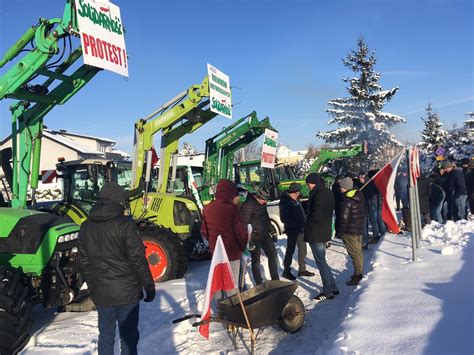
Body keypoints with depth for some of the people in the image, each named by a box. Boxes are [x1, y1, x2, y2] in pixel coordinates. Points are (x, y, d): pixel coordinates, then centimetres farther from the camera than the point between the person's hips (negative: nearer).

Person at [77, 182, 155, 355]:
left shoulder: (86, 227, 4)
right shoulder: (124, 224, -15)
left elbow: (83, 262, 10)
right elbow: (138, 259, -15)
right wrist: (149, 286, -6)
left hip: (101, 293, 5)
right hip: (127, 291, -5)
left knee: (105, 336, 17)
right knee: (128, 336, 9)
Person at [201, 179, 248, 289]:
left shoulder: (207, 208, 1)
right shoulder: (232, 208, -20)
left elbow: (204, 231, 9)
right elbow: (241, 231, -15)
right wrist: (243, 246, 2)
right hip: (232, 251, -6)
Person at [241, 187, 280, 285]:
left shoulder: (262, 202, 3)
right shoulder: (248, 205, -23)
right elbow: (245, 223, -22)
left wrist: (269, 230, 18)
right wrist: (248, 240, -20)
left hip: (265, 235, 8)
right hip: (255, 237, -8)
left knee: (273, 255, 11)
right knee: (256, 260, 4)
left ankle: (275, 280, 23)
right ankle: (259, 284, 17)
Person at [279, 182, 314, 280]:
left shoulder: (296, 200, 11)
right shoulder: (285, 201, -15)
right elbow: (284, 218, -19)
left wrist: (304, 223, 4)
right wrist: (296, 224, -21)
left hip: (300, 229, 9)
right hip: (292, 229, -9)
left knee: (302, 248, 14)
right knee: (290, 250, 1)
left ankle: (302, 269, 27)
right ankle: (286, 271, 15)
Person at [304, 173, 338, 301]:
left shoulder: (319, 194, -20)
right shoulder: (328, 192, 11)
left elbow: (316, 215, -24)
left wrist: (308, 225, -5)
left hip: (316, 233, -10)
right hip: (325, 231, 10)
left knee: (320, 262, 0)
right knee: (322, 260, 19)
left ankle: (328, 292, 8)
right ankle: (333, 288, 25)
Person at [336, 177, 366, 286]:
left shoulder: (347, 201, -22)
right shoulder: (359, 196, 5)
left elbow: (344, 219, -21)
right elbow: (364, 212, 15)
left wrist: (339, 233, -11)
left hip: (350, 231, -9)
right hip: (360, 228, 9)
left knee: (354, 253, -2)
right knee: (358, 252, 17)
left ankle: (357, 276, 4)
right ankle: (359, 273, 28)